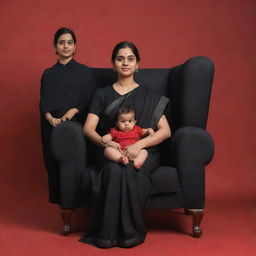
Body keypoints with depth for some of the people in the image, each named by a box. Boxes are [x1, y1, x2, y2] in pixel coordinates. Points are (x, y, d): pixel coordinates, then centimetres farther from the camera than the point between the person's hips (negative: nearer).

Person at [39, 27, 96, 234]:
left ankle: (68, 211, -15)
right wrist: (50, 118, -9)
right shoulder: (48, 74, 16)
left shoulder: (84, 72, 8)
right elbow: (43, 103, 9)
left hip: (75, 124, -3)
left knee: (70, 164, -16)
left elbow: (90, 101, 3)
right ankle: (61, 204, 10)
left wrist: (73, 111, -13)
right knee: (53, 164, 0)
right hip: (52, 125, 4)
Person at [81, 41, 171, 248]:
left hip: (143, 152, 0)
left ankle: (130, 232, -21)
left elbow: (165, 131, 1)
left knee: (130, 170, -35)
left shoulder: (149, 96, 12)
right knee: (114, 169, -35)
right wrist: (104, 142, -20)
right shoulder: (103, 94, 14)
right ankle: (108, 232, -24)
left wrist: (139, 145, -17)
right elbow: (88, 128, 3)